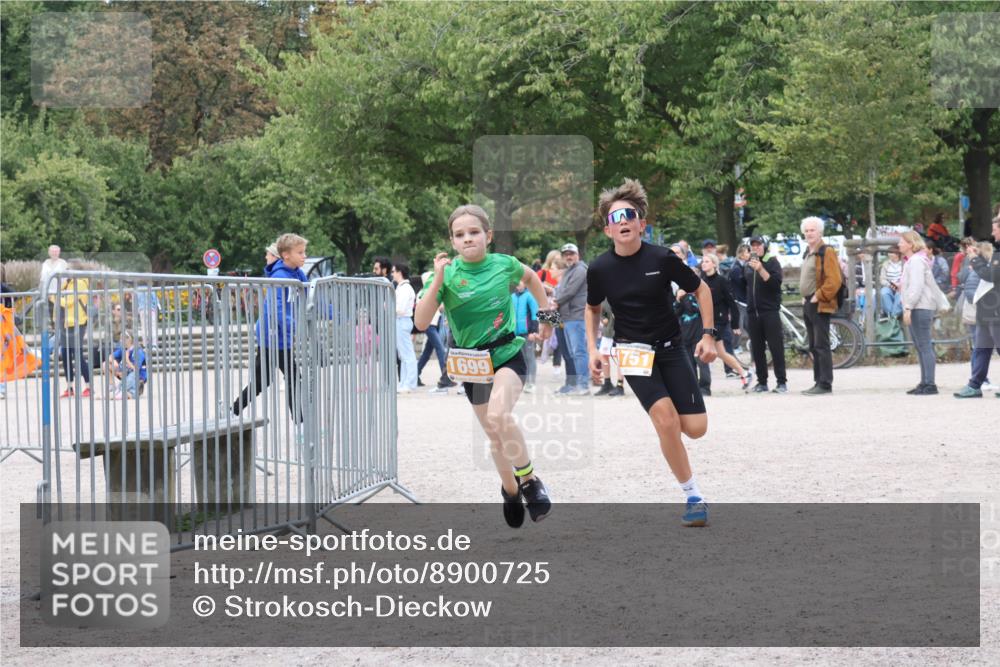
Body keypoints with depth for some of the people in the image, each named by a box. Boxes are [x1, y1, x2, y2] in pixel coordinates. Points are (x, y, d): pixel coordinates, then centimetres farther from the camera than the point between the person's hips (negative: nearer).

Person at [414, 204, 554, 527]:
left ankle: (529, 480, -12)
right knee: (495, 435, 13)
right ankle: (510, 490, 39)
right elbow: (421, 321, -20)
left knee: (498, 414, -29)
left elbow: (530, 277, 17)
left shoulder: (504, 264, -8)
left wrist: (546, 315, 14)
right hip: (472, 364, 2)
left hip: (508, 356, -2)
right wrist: (437, 282, -28)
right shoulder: (449, 273, -11)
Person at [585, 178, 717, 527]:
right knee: (665, 418, -22)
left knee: (696, 428, -6)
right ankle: (693, 496, -11)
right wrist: (593, 349, 1)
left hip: (670, 347, 1)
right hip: (634, 351, -1)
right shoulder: (600, 269, -8)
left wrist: (708, 335, -4)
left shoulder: (662, 258, -13)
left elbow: (701, 289, 2)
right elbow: (592, 308, 12)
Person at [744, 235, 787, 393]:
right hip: (753, 313, 5)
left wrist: (760, 269, -24)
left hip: (770, 311, -5)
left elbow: (776, 282, -15)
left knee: (776, 347, -7)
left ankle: (781, 382, -5)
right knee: (757, 349, 5)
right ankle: (762, 381, 10)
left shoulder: (772, 262, -1)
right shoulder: (748, 266, 14)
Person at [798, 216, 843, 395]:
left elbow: (834, 280, -19)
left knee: (821, 345, -10)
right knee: (813, 346, 12)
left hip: (820, 305, -10)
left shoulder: (826, 252, -10)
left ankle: (825, 383, -10)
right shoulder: (808, 253, 18)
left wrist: (818, 296, -17)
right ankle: (818, 381, 17)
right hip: (808, 305, 10)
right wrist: (805, 298, 16)